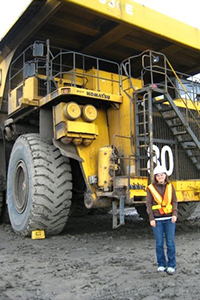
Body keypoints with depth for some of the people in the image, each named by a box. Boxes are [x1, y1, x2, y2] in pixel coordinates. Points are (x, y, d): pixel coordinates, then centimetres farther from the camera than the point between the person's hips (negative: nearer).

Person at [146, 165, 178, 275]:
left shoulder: (170, 186, 7)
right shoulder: (151, 188, 0)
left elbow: (174, 202, 7)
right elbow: (148, 204, 1)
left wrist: (175, 214, -7)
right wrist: (151, 218, -6)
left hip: (169, 219, 1)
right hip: (157, 220, -1)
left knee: (170, 243, 2)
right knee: (159, 243, 4)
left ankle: (171, 266, 14)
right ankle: (161, 265, 20)